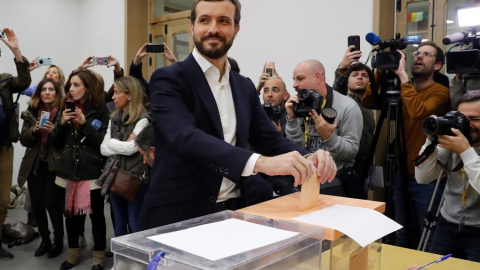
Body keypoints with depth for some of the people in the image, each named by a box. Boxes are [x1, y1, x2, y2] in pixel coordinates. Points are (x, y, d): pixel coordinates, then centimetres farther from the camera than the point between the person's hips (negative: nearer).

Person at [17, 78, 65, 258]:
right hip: (34, 165, 4)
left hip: (54, 165, -4)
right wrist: (34, 130, -13)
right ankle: (45, 240, 24)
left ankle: (59, 240, 16)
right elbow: (23, 140, 5)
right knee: (37, 204, 6)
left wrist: (54, 130, -22)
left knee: (52, 203, -5)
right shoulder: (31, 112, 7)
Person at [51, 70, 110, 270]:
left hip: (92, 172, -4)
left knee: (96, 214, 4)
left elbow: (104, 142, -11)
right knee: (71, 213, 13)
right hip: (68, 171, 5)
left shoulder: (100, 111, -4)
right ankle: (73, 253, 30)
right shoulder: (66, 109, 10)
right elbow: (55, 142, 9)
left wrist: (85, 123, -19)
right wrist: (61, 123, -9)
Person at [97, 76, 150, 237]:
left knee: (135, 225, 4)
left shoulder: (142, 119, -11)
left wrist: (111, 142, -5)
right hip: (114, 177, 7)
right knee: (118, 223, 17)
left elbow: (131, 148, -20)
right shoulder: (114, 119, 10)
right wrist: (123, 145, -12)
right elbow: (103, 149, 4)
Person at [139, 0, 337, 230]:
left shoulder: (245, 87, 10)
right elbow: (185, 137, -25)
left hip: (232, 213, 5)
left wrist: (307, 160, -16)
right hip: (178, 217, -5)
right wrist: (260, 162, -37)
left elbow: (269, 139, 5)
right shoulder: (168, 79, -9)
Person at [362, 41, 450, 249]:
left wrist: (402, 74, -23)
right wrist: (380, 71, -9)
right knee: (401, 237, 16)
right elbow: (368, 102, -2)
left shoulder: (441, 92, -8)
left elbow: (418, 111, -28)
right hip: (401, 175, 6)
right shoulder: (401, 90, 10)